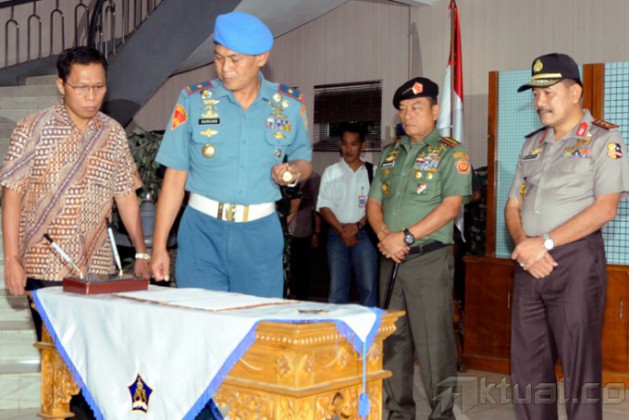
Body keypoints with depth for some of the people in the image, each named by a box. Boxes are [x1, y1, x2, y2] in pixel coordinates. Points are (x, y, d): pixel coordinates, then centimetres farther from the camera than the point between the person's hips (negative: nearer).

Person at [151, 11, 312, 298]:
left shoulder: (289, 105, 4)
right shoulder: (194, 101, 0)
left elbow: (303, 161, 16)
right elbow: (174, 178, 1)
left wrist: (293, 172, -9)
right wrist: (159, 247, -3)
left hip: (260, 234, 1)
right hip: (203, 230, -1)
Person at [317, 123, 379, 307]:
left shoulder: (372, 172, 6)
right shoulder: (331, 172, 10)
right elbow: (324, 206, 5)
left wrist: (357, 226, -10)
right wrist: (341, 229, -7)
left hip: (364, 233, -1)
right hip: (337, 234, 1)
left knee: (368, 286, -4)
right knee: (337, 288, 3)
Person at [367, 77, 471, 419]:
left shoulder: (451, 153, -3)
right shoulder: (390, 154, 16)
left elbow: (451, 205, -13)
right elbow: (374, 202, 14)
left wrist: (406, 236, -18)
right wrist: (384, 235, -6)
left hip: (429, 259, -6)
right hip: (391, 261, 6)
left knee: (433, 342, -4)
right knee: (393, 341, 11)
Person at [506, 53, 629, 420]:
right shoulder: (533, 144, 17)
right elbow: (513, 206, 16)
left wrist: (544, 242, -17)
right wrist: (523, 244, -6)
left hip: (576, 260, -6)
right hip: (529, 264, 6)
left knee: (579, 366, -2)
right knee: (527, 362, 9)